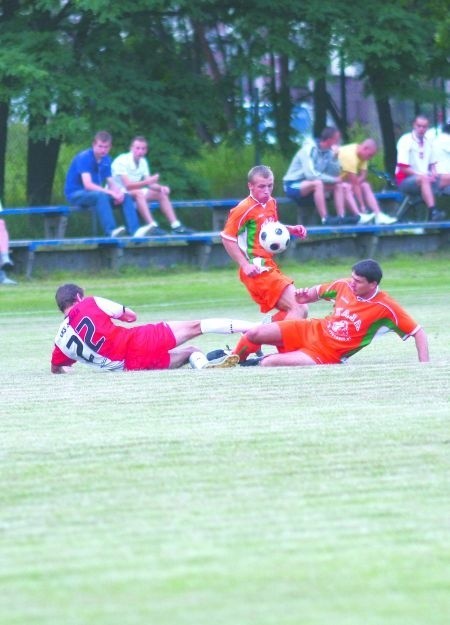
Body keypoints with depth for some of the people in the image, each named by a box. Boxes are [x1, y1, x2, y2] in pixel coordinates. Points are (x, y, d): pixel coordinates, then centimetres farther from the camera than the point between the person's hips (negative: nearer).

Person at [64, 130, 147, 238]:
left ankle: (134, 230, -26)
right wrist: (111, 193, -32)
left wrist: (118, 192, -17)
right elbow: (88, 185, -28)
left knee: (126, 196, -10)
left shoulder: (106, 160, 4)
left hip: (96, 192, 7)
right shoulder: (84, 158, -19)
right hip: (76, 193, -7)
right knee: (101, 196, -37)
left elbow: (111, 183, 7)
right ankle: (111, 231, -50)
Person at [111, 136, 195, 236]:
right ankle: (152, 227, -47)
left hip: (136, 193, 9)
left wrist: (161, 187, -19)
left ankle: (175, 226, -7)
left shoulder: (142, 161, 4)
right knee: (138, 193, -37)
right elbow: (128, 185, -30)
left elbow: (149, 184, 2)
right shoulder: (122, 161, -21)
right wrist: (148, 182, -40)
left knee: (162, 193, 0)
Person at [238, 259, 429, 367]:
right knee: (254, 334, -9)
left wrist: (424, 364, -27)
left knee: (268, 363, -25)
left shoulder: (385, 307, -21)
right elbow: (319, 291, 15)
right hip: (311, 330, 5)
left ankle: (259, 362, 11)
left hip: (327, 354, -5)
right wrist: (305, 295, -8)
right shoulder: (345, 286, -6)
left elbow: (418, 332, -16)